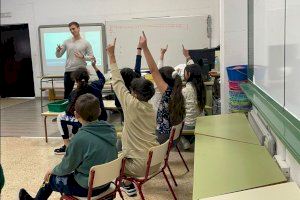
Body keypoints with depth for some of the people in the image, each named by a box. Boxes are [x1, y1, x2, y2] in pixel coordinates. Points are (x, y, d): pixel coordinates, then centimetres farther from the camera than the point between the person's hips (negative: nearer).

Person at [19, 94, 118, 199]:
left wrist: (53, 170, 10)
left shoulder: (81, 138, -28)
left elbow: (67, 166, -12)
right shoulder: (110, 130, -8)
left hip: (87, 187, -6)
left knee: (50, 177, 18)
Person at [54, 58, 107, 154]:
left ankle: (67, 146, 14)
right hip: (101, 121, 6)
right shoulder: (96, 86, -3)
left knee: (60, 117, 14)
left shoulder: (74, 94, -13)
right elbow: (102, 79, 21)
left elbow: (69, 112, -6)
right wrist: (94, 66, 28)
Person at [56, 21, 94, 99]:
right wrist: (58, 50, -13)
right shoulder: (66, 42, 7)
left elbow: (91, 57, -2)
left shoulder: (86, 43, 0)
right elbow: (58, 55, 9)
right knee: (67, 93, 7)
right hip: (69, 71, 2)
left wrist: (82, 57, -20)